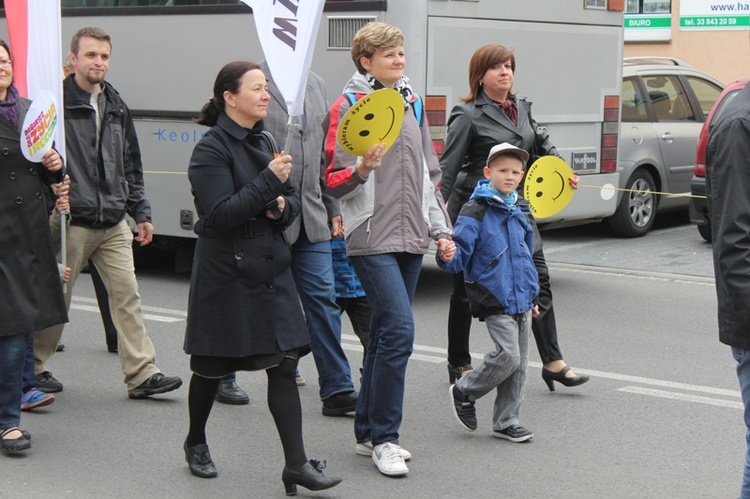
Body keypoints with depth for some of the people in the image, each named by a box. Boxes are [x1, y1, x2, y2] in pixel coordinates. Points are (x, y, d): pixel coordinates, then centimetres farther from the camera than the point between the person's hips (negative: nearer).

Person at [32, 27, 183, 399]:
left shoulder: (116, 107, 14)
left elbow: (131, 165, 19)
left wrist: (141, 212, 17)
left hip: (114, 223, 5)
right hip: (72, 222, -5)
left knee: (127, 295, 2)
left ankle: (142, 374, 3)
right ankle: (34, 366, 22)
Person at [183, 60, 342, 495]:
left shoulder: (264, 142, 11)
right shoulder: (211, 149, -11)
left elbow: (293, 201, 17)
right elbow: (220, 214, -20)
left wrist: (282, 207, -7)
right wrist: (269, 181, -22)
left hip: (272, 268, 6)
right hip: (226, 274, -6)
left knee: (285, 365, -2)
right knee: (213, 367, 9)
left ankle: (296, 464, -2)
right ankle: (196, 444, 33)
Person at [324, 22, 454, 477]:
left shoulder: (412, 103, 15)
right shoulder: (349, 107, -5)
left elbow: (430, 173, 21)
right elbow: (334, 180, -6)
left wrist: (440, 228, 15)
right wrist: (362, 168, -26)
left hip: (410, 239, 7)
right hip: (372, 239, -7)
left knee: (385, 334, 11)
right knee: (399, 329, -16)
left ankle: (369, 432, 21)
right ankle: (383, 438, -5)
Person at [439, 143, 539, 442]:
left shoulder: (520, 210, 12)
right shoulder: (476, 210, -9)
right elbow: (461, 255, -14)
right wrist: (449, 257, -37)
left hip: (521, 299, 7)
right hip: (494, 300, -7)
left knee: (519, 363, 7)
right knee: (508, 356, -15)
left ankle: (506, 421, 19)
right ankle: (464, 391, 9)